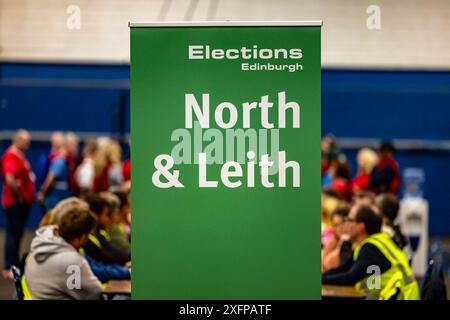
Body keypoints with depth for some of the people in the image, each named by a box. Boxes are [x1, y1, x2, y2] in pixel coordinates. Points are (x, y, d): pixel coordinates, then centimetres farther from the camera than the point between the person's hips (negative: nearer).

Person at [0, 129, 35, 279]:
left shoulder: (20, 155, 12)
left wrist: (28, 196, 11)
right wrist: (18, 195, -19)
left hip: (23, 201, 10)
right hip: (15, 202, -10)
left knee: (18, 234, 15)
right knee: (13, 234, -5)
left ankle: (15, 265, 24)